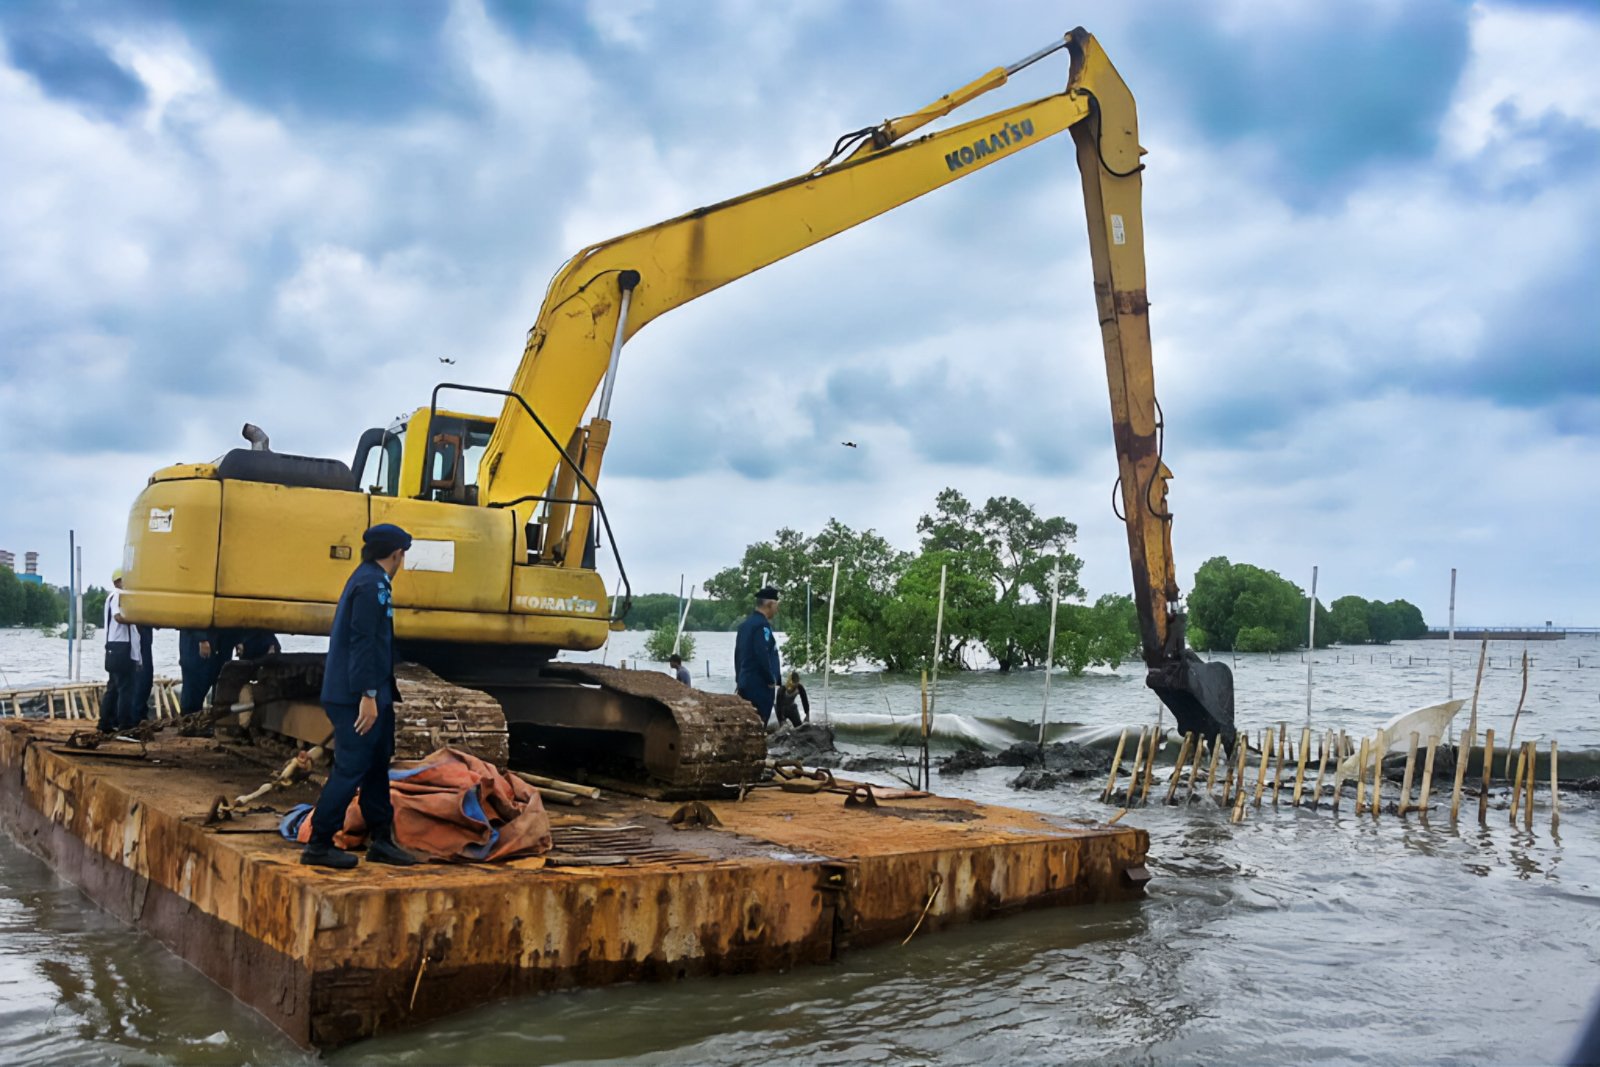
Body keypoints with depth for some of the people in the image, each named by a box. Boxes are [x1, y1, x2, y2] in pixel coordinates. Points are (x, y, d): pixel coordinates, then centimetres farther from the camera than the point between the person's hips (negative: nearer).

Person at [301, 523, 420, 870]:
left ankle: (381, 839, 21)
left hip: (373, 694, 10)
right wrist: (368, 695, -23)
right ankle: (319, 845, 5)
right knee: (350, 768, -4)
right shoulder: (371, 584, -16)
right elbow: (363, 641, -22)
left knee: (377, 764, 14)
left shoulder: (368, 579, 15)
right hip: (359, 696, -10)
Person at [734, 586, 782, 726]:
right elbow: (762, 656, -21)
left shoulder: (745, 624, 12)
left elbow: (738, 654, 17)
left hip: (745, 683, 9)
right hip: (760, 684, -9)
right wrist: (771, 680, -11)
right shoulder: (762, 625, -15)